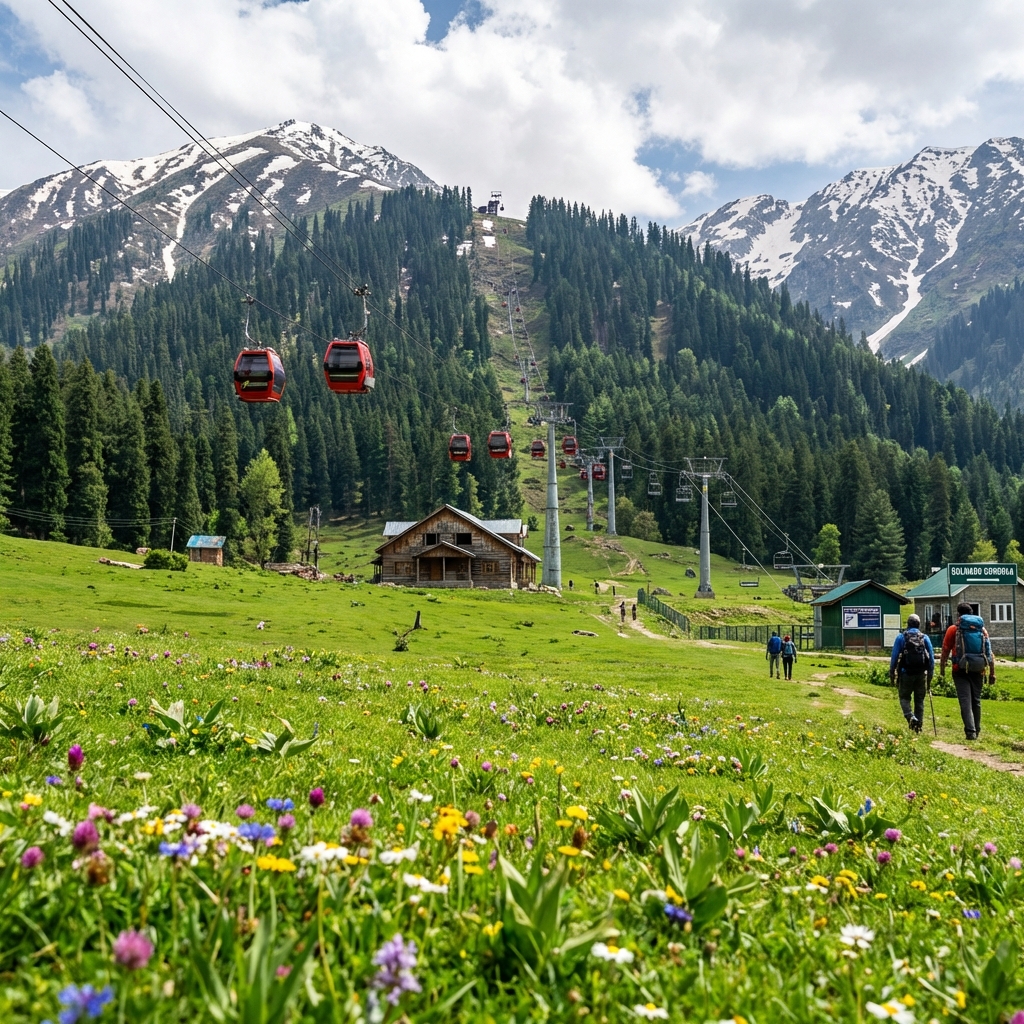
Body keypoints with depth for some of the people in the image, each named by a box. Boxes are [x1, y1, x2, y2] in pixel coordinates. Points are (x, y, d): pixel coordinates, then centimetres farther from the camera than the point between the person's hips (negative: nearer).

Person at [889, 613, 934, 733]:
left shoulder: (901, 637, -3)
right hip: (921, 674, 2)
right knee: (919, 700, 11)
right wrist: (930, 675, 9)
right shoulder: (925, 638, 3)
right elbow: (931, 657, 3)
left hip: (906, 673, -2)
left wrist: (891, 674, 3)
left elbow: (894, 657, -3)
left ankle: (911, 717, -17)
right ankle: (918, 726, 10)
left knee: (904, 698, 9)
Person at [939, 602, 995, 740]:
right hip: (978, 671, 3)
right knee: (976, 701, 15)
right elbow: (989, 653, 5)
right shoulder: (982, 629, 9)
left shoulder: (953, 629, 1)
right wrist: (992, 672, 7)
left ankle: (971, 731, -17)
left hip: (961, 671, -3)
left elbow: (945, 651, 0)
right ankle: (976, 731, 23)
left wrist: (942, 668, 10)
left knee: (965, 702, -5)